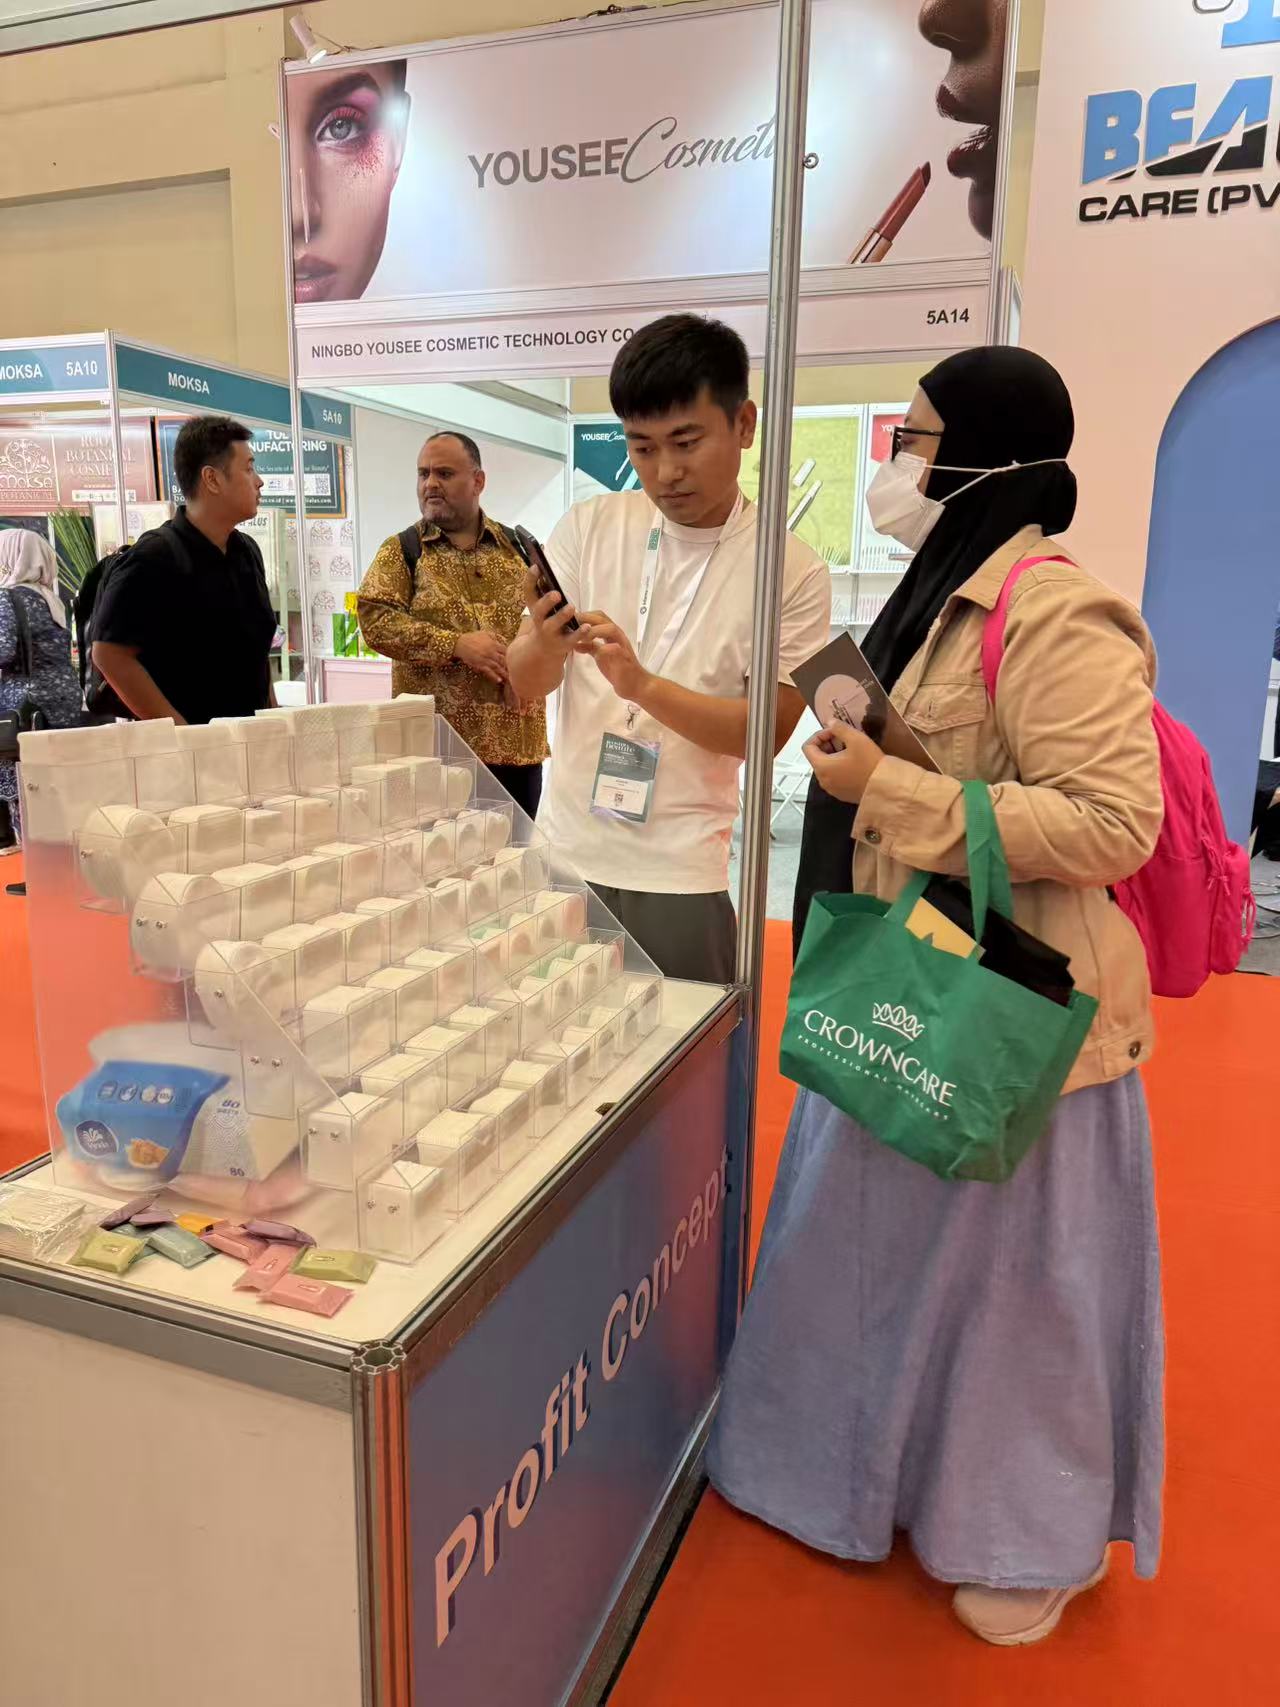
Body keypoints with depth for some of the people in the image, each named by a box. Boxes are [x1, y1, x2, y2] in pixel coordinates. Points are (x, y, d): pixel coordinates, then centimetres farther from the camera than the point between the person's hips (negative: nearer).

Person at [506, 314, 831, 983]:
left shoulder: (792, 570, -5)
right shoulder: (590, 526, 1)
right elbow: (524, 682, 2)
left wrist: (642, 683, -23)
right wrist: (546, 643, -22)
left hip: (682, 876, -2)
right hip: (563, 849, 3)